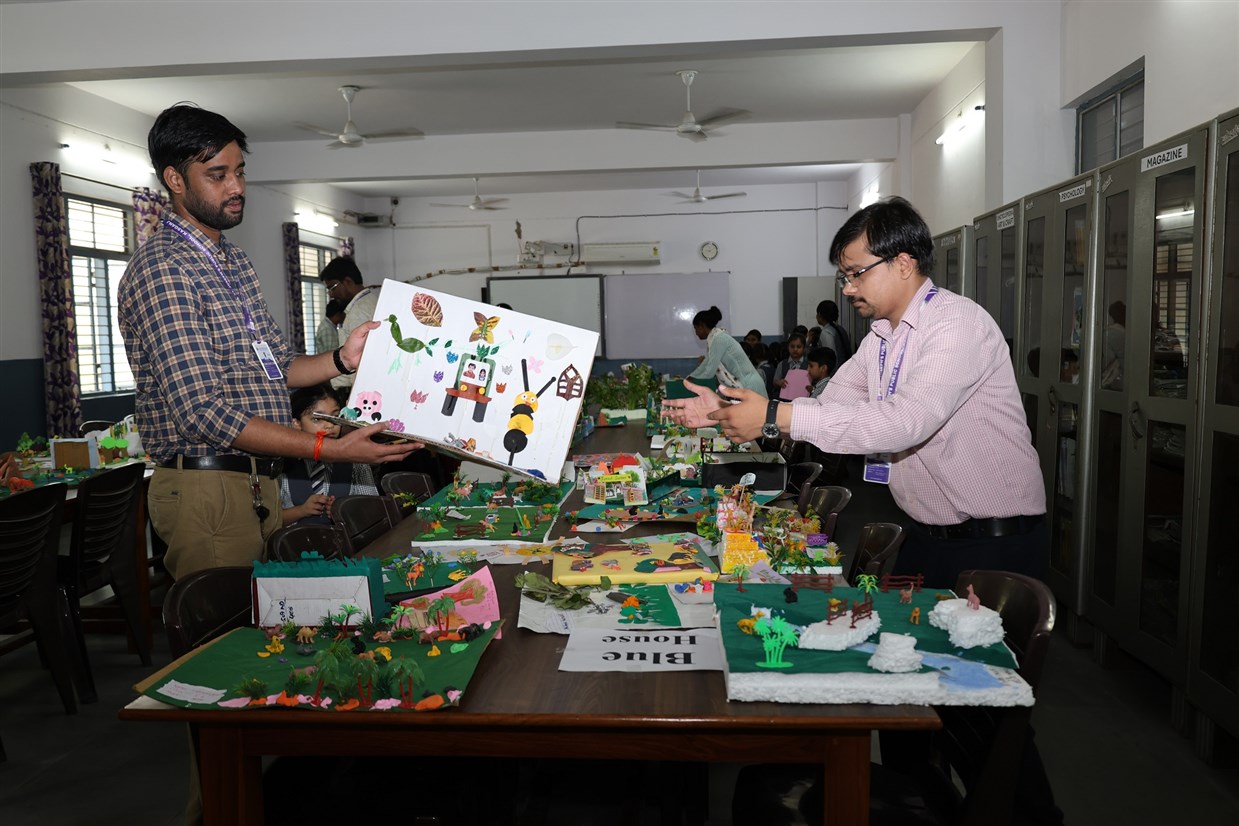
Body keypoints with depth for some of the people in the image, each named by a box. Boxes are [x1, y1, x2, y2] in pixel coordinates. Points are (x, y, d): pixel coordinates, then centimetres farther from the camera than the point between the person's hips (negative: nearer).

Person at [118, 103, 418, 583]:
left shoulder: (234, 260, 14)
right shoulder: (162, 271, -16)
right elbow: (203, 411, -24)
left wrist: (342, 360, -3)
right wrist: (332, 450, -27)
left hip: (258, 484, 9)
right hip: (207, 488, -9)